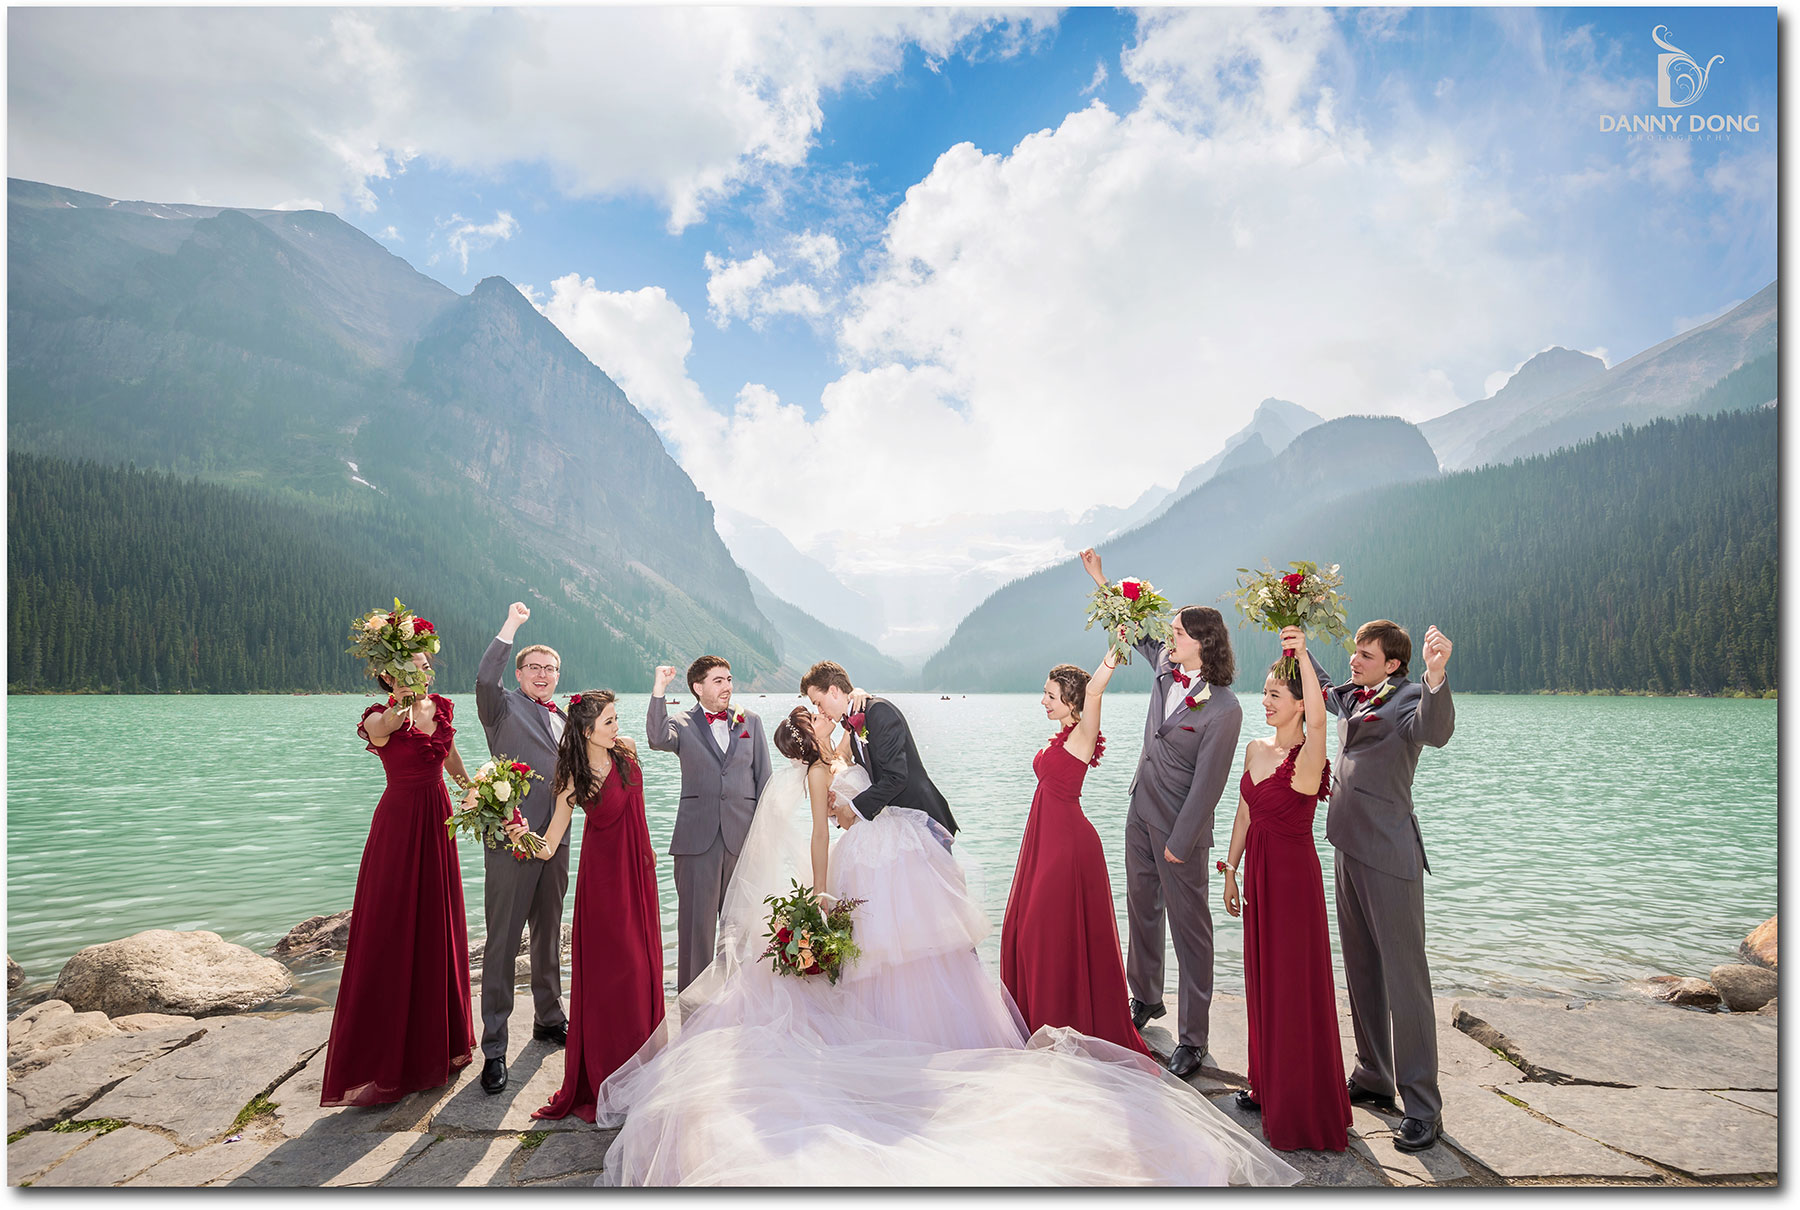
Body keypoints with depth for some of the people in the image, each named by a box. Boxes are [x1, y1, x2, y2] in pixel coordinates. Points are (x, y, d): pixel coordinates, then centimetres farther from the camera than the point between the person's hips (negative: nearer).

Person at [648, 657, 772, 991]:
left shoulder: (750, 721, 11)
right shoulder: (683, 725, 5)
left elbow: (763, 778, 11)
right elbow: (658, 738, -19)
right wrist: (658, 690, -25)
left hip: (742, 837, 2)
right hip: (697, 836, -2)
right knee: (696, 920, 2)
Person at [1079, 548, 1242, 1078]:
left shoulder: (1223, 709, -21)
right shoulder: (1165, 668, -1)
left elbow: (1207, 783, -19)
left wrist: (1179, 841, -15)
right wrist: (1100, 579, 14)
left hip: (1180, 826, -8)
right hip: (1141, 814, 8)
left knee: (1189, 927, 2)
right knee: (1141, 909, 20)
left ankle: (1192, 1037, 12)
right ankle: (1145, 999, 39)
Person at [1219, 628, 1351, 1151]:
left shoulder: (1307, 757, -17)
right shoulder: (1255, 750, 6)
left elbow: (1318, 721, -41)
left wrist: (1302, 653, -42)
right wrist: (1231, 871, 15)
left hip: (1294, 876, -7)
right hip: (1259, 873, 7)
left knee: (1296, 986, 2)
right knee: (1262, 980, 17)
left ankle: (1301, 1106, 16)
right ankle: (1266, 1083, 33)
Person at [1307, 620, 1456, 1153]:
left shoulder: (1408, 698, -11)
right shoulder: (1351, 698, 12)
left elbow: (1435, 731, -35)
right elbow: (1320, 687, 36)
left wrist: (1436, 675, -51)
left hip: (1388, 856, -8)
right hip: (1348, 849, 9)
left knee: (1404, 980, -4)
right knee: (1361, 973, 17)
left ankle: (1423, 1108, 5)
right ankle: (1374, 1079, 30)